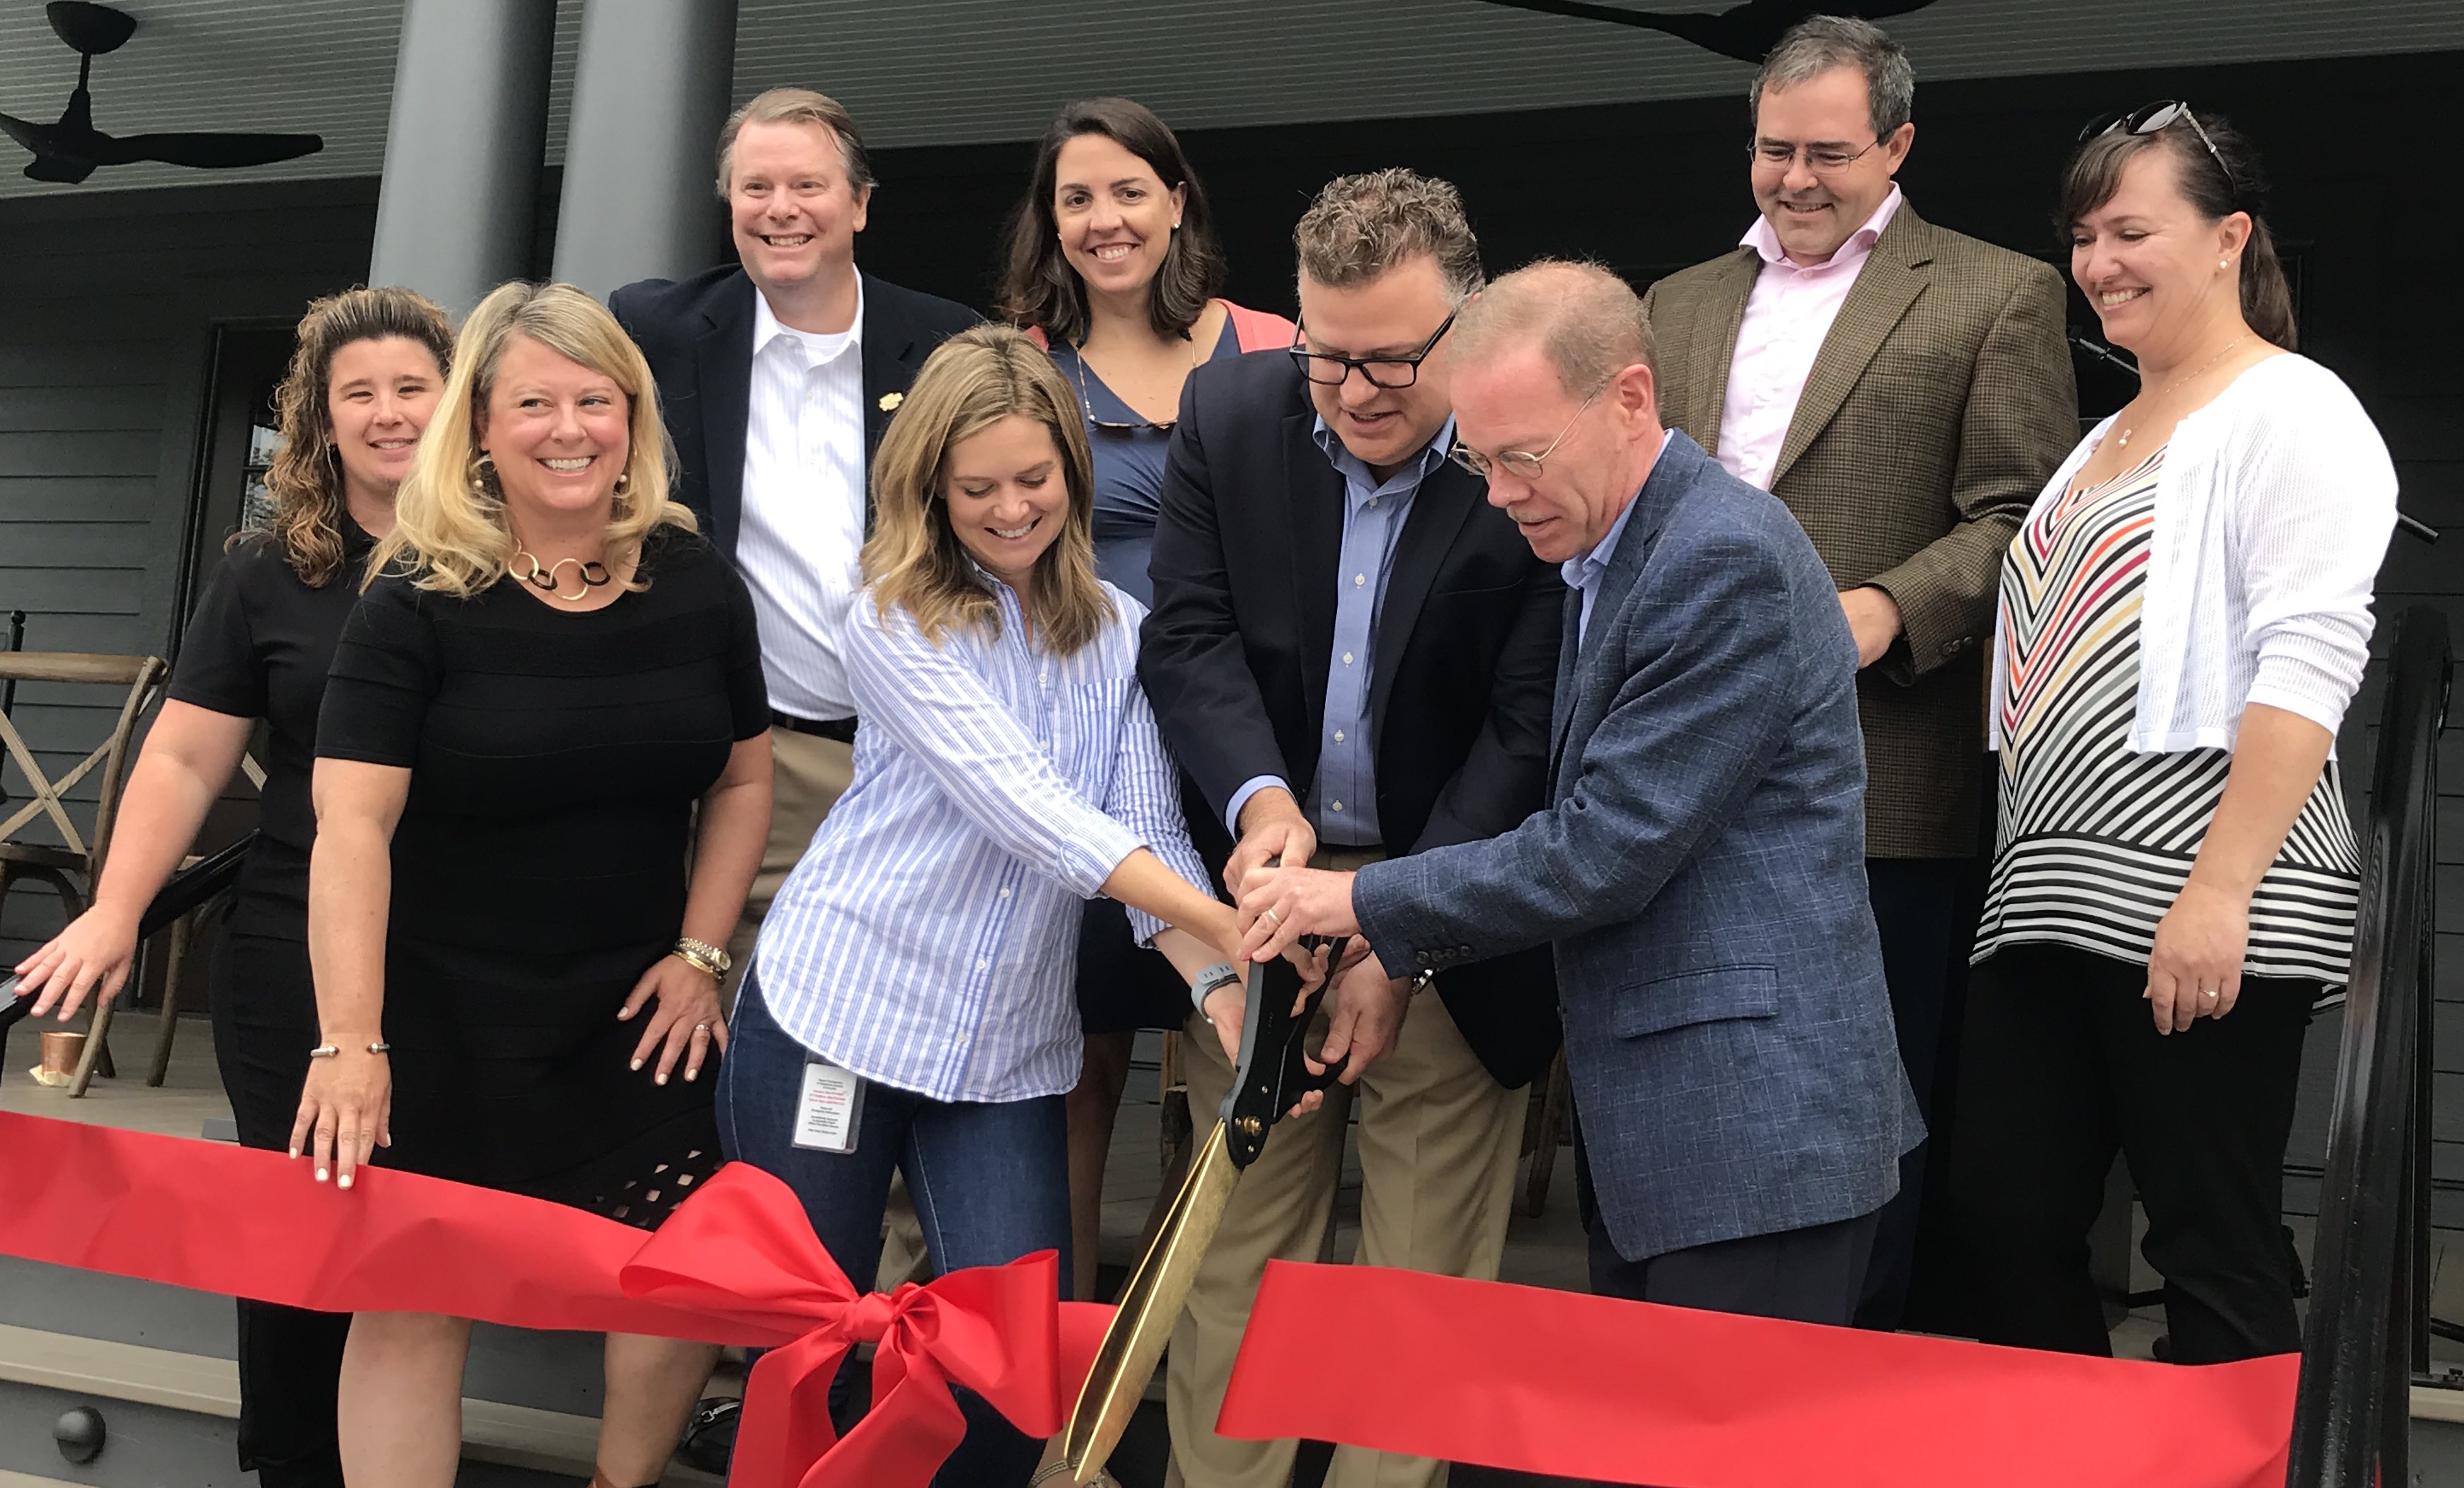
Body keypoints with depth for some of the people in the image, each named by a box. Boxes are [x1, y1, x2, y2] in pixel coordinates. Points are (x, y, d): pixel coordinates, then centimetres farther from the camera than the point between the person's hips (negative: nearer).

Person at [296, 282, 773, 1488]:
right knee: (410, 1302, 2)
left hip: (636, 1013, 3)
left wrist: (699, 952, 2)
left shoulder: (698, 584, 1)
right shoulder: (418, 599, -11)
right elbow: (352, 824, -16)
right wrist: (350, 1044, -22)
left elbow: (743, 780, 12)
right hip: (444, 1020, -3)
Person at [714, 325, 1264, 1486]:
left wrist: (1218, 984, -22)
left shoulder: (1120, 635, 6)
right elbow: (1026, 808, -20)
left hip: (1010, 1048, 3)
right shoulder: (896, 625, -8)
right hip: (836, 1011, -3)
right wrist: (1231, 925, -29)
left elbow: (1152, 832, -2)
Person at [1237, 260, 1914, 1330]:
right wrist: (1408, 956, 9)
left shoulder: (1727, 560, -17)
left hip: (1756, 1134, -10)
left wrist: (1368, 903, -10)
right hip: (1654, 1134, 10)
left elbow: (1609, 851, -19)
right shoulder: (1612, 560, 15)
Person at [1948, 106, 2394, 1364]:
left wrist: (2221, 892, -22)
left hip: (2204, 917, -8)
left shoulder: (2291, 413, -4)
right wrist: (2036, 878, 17)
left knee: (2215, 1255, -3)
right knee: (2004, 1219, 7)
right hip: (2051, 901, 9)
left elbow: (2308, 665, -15)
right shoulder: (2107, 442, 22)